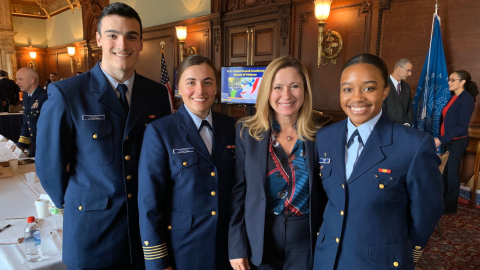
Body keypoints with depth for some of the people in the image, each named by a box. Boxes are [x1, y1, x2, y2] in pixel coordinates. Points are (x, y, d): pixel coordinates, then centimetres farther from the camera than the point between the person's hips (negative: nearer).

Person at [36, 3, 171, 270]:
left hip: (148, 222, 3)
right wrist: (74, 203, 6)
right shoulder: (65, 94, -11)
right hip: (92, 228, -2)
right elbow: (50, 165, -4)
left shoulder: (158, 93, -2)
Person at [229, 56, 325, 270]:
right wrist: (236, 246, -5)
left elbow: (324, 194, 1)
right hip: (259, 238, 0)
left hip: (305, 239, 1)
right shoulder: (247, 131, -8)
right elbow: (238, 189, -5)